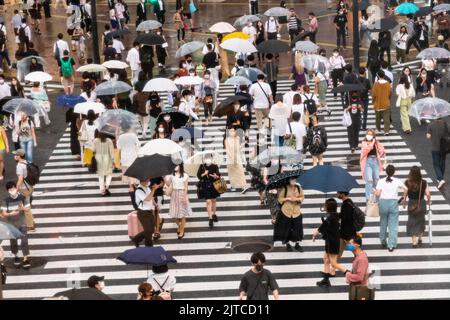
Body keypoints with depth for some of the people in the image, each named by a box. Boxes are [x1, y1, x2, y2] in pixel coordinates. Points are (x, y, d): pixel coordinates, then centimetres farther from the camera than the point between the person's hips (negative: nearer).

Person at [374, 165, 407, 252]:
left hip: (383, 203, 1)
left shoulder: (381, 181, -2)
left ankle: (383, 242, 31)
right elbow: (406, 189, -6)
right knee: (393, 225, 3)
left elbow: (378, 193, -7)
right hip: (394, 203, -1)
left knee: (383, 224, 18)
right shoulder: (397, 181, -2)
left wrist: (374, 191, 13)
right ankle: (391, 245, -1)